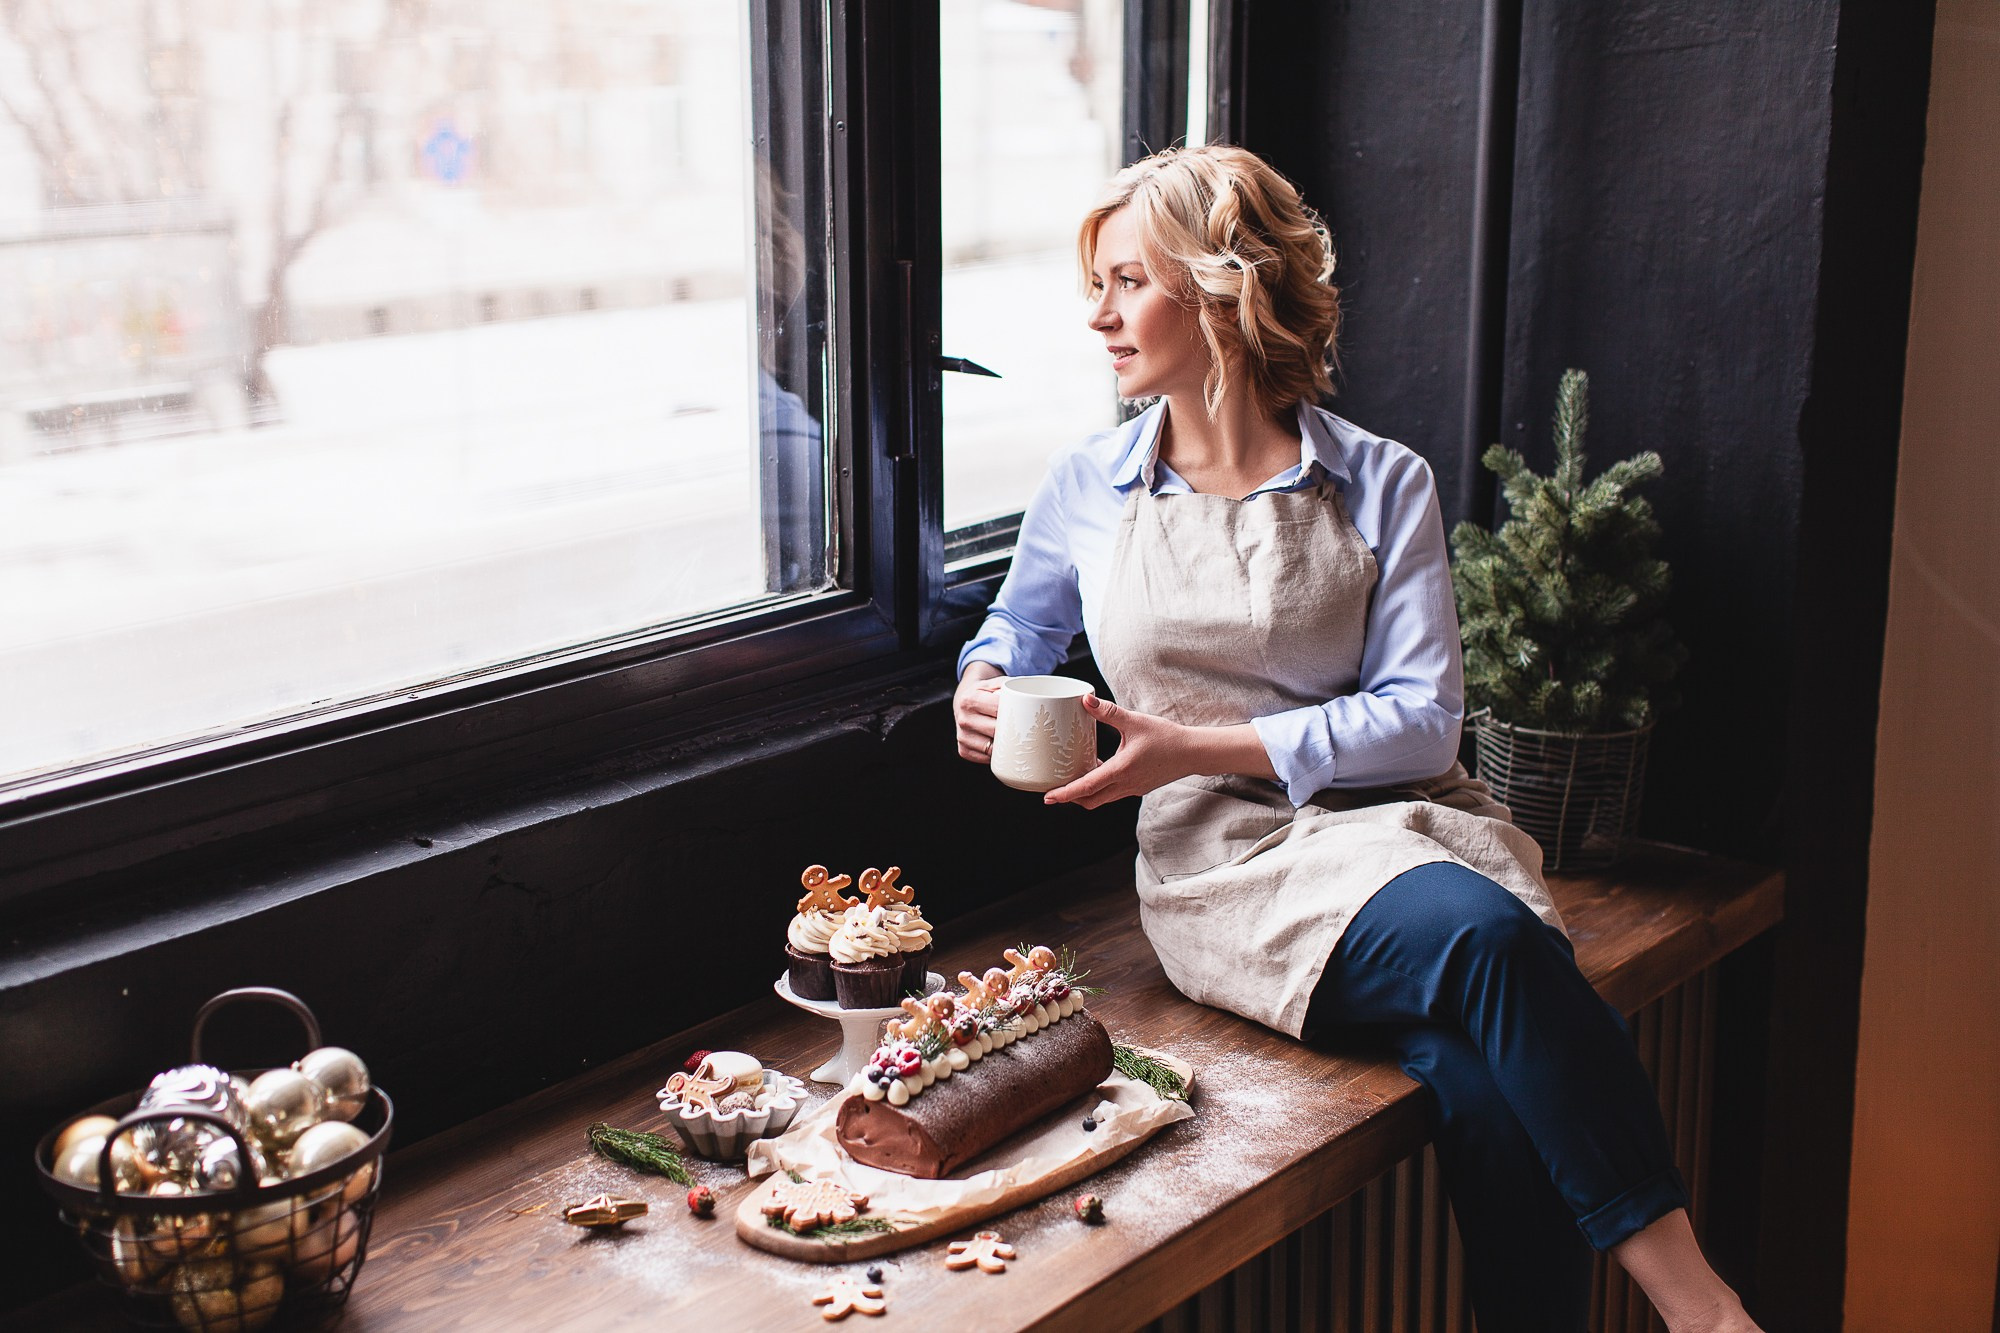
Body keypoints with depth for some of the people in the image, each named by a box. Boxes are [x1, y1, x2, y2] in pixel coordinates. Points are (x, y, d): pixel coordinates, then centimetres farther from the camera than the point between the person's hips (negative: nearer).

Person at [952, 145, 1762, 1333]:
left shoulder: (1383, 486, 4)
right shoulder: (1087, 490, 10)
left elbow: (1422, 718, -3)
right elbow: (1025, 617, 29)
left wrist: (1202, 748, -11)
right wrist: (986, 679, 4)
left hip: (1402, 819, 1)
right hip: (1227, 858, -1)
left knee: (1493, 1088, -33)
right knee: (1488, 938, -33)